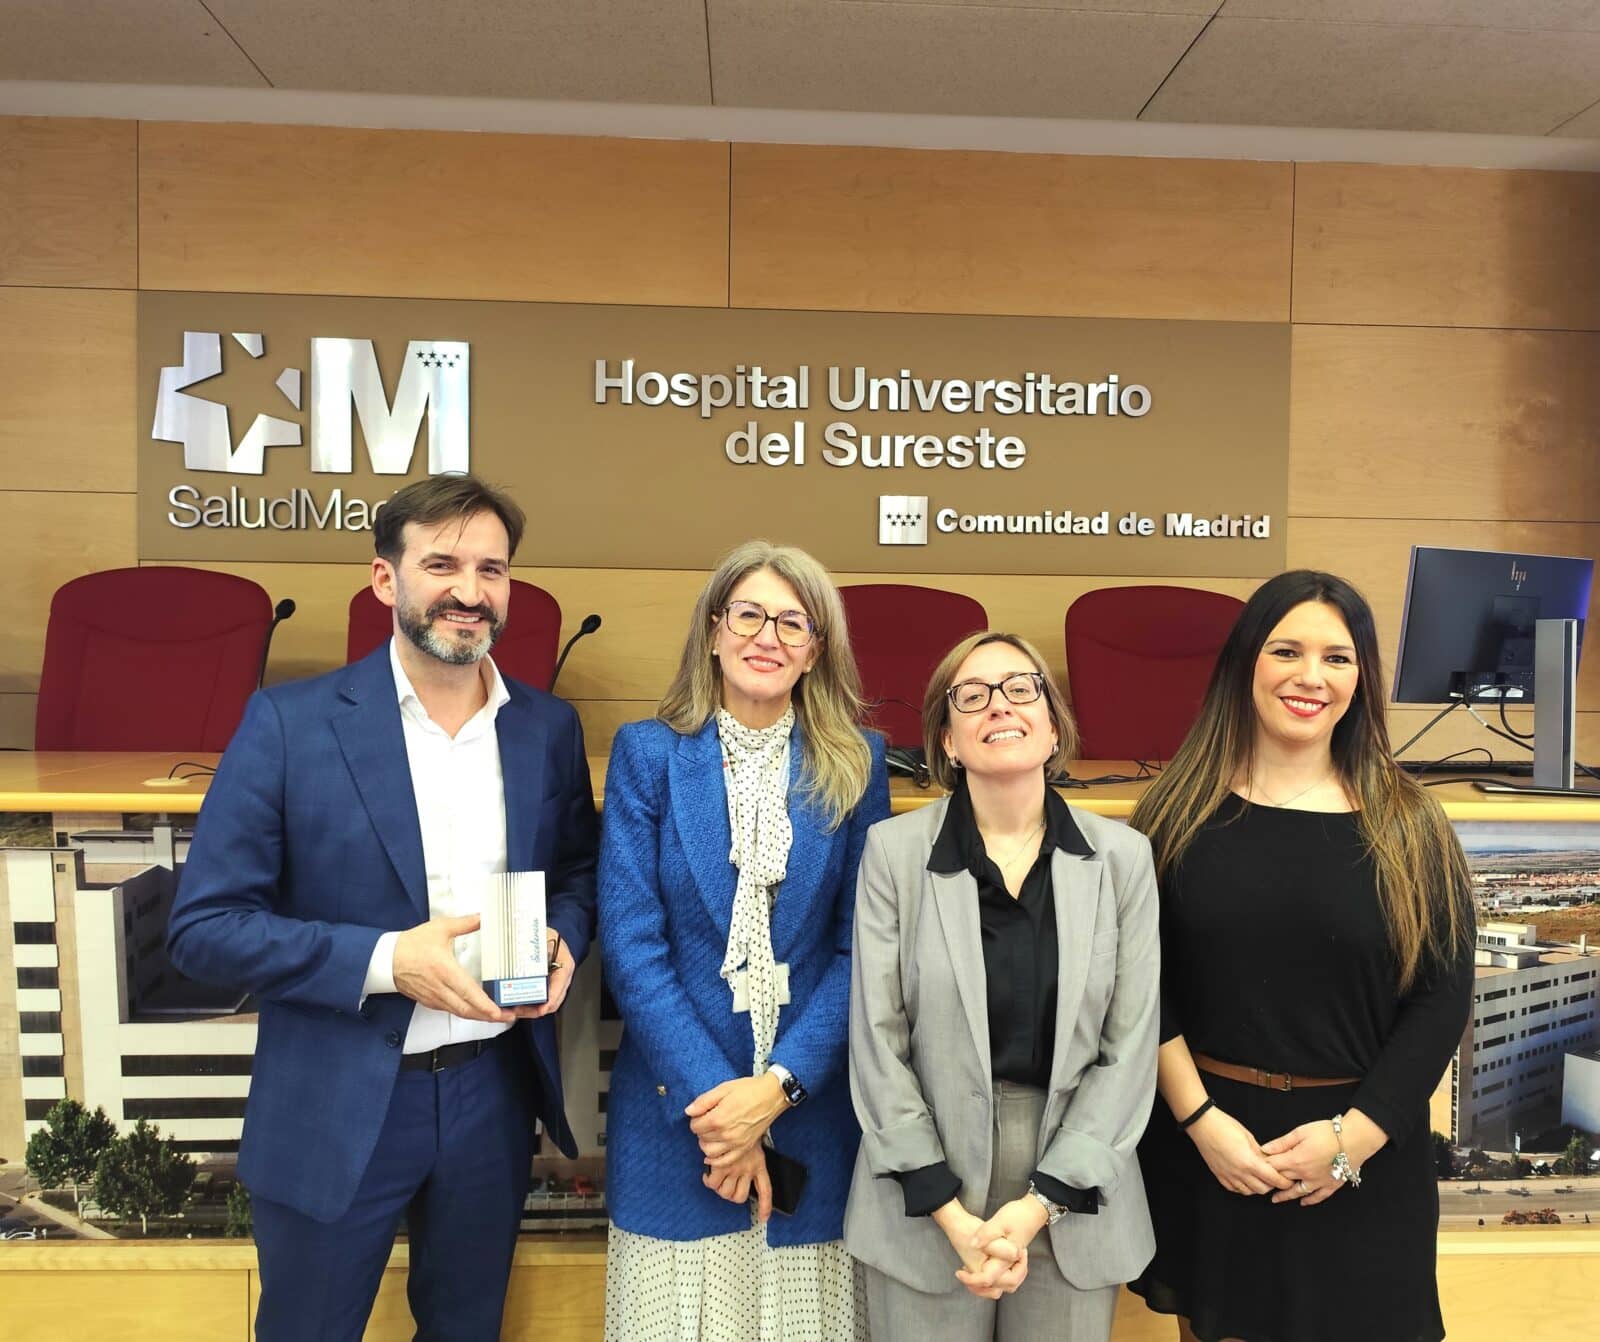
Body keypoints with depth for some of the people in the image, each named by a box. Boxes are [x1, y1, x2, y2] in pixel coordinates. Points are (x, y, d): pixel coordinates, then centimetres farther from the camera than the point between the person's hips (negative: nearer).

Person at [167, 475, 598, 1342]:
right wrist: (385, 959, -23)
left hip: (495, 1093, 3)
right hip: (336, 1107, -3)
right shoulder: (289, 722, -12)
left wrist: (560, 939, -10)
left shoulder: (549, 728, -1)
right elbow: (203, 928, -12)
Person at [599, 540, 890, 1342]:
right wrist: (713, 1099, -12)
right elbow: (631, 944, -7)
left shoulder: (854, 765, 0)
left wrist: (777, 1086, -12)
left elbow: (862, 948, -2)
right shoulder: (648, 753, -3)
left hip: (812, 1110, 1)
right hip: (677, 1108, 0)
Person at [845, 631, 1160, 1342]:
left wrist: (1037, 1205, -9)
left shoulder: (1123, 856, -3)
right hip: (927, 1205, -1)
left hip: (1072, 1198, 1)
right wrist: (951, 1213, -10)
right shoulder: (894, 850, -7)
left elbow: (1129, 1049, -4)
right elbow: (879, 1043, -7)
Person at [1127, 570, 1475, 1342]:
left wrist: (1356, 1134, -11)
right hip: (1204, 1144, 0)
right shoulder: (1181, 812, -4)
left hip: (1360, 1165, 0)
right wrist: (1198, 1117, -13)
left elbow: (1443, 996, -4)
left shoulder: (1408, 827, -3)